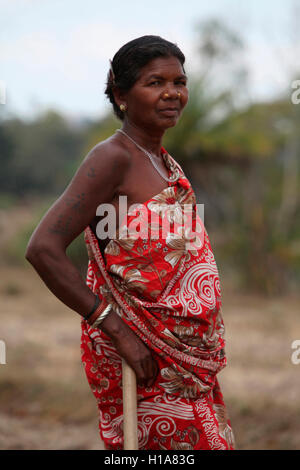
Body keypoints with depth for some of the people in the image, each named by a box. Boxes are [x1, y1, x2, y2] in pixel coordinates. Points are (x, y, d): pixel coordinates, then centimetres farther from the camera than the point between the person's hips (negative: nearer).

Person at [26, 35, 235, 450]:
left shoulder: (163, 159, 11)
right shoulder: (113, 157, -14)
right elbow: (44, 250, -24)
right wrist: (116, 329, -21)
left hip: (194, 359, 8)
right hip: (153, 361, -8)